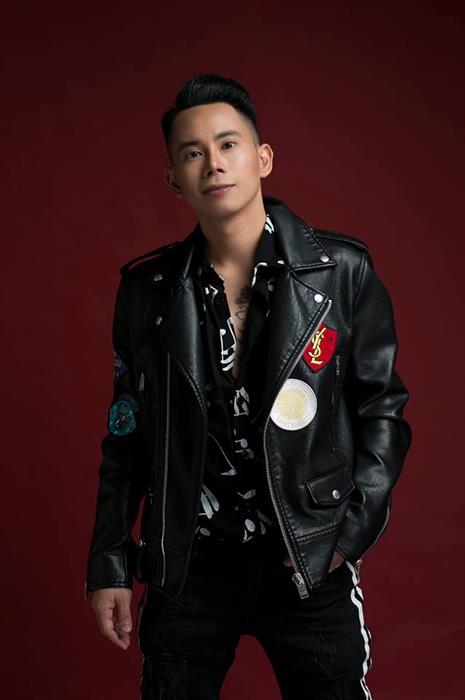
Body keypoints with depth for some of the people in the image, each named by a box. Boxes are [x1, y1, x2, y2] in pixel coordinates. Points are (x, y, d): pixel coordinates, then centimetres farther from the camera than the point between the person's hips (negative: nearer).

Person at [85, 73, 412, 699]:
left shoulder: (342, 271, -5)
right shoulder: (147, 288, 0)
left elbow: (382, 409, 0)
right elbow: (127, 434, 5)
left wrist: (351, 532, -8)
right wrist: (109, 565, 4)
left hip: (312, 562, -1)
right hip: (186, 564, 2)